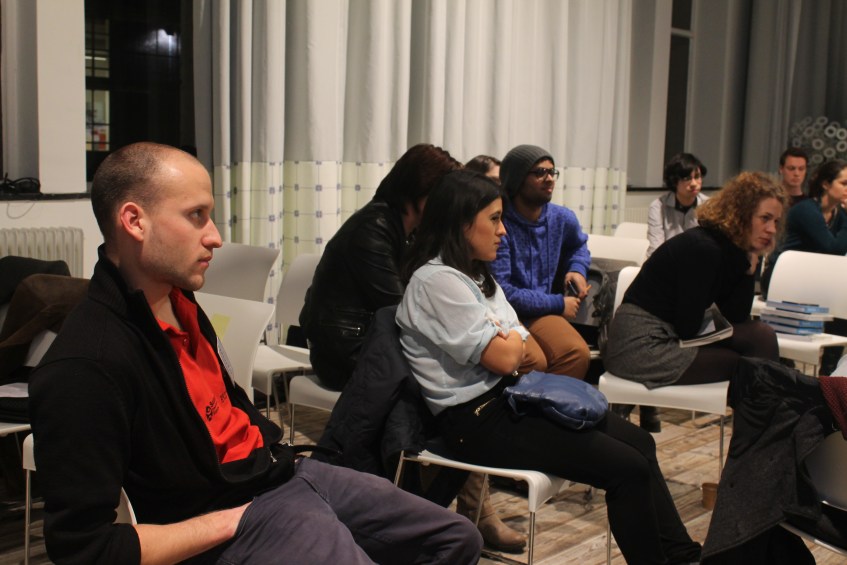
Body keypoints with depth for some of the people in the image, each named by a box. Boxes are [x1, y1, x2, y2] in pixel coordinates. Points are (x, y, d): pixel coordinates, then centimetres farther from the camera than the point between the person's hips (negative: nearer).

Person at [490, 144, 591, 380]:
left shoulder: (563, 218, 7)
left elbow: (579, 246, 33)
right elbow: (499, 291, -18)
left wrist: (577, 269, 10)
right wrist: (557, 303, -11)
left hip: (542, 313, 6)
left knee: (577, 353, -27)